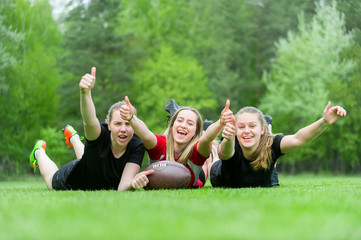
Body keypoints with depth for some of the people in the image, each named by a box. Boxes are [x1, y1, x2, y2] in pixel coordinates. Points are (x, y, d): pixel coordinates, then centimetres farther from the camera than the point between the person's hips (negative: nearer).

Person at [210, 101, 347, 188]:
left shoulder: (270, 145, -40)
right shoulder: (233, 145, -44)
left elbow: (298, 139, -58)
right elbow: (224, 153, -69)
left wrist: (324, 122, -74)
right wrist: (228, 139, -93)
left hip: (261, 186, 2)